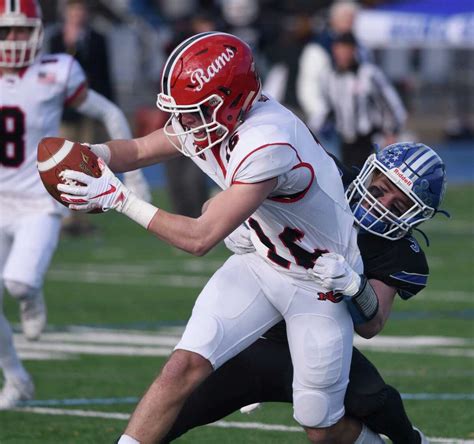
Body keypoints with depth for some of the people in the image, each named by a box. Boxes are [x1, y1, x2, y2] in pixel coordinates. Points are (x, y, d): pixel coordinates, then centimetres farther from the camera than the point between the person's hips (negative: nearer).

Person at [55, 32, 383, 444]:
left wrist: (120, 199, -33)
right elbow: (139, 149, 5)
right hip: (260, 262, 7)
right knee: (185, 366, -12)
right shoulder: (204, 119, -11)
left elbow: (201, 238, -34)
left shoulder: (267, 144, -36)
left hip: (320, 283, -7)